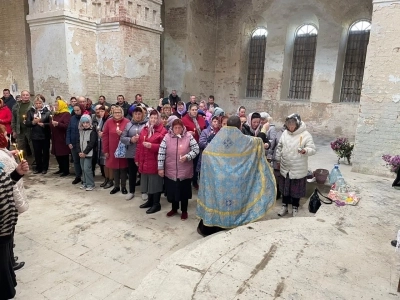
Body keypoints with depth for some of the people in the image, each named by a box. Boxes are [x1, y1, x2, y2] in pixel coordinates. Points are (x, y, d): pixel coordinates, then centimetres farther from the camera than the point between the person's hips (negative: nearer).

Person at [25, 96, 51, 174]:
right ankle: (38, 167, 22)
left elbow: (51, 123, -10)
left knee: (45, 152, 8)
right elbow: (27, 123, 0)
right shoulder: (30, 111, 4)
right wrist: (33, 122, -18)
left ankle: (45, 168, 20)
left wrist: (43, 124, -24)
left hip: (45, 136, -2)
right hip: (35, 136, 2)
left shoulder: (47, 111, -4)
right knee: (37, 152, 9)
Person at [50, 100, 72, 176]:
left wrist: (58, 124, -29)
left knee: (64, 155, -3)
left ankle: (66, 171, 6)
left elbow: (67, 126, -22)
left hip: (63, 139, -8)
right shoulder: (55, 114, 17)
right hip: (56, 138, 8)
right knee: (57, 154, 12)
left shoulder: (66, 114, -10)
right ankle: (61, 169, 25)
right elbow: (51, 125, 24)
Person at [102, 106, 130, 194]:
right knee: (115, 168, 11)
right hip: (112, 150, 2)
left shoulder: (127, 122, -5)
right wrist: (105, 150, -2)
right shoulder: (108, 122, 0)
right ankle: (116, 186, 26)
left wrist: (122, 134, -19)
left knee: (123, 168, 6)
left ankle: (123, 186, 20)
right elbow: (105, 136, 0)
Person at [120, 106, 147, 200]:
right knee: (132, 173, 14)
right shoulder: (129, 125, 6)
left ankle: (144, 192, 25)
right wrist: (131, 139, -14)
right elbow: (122, 138, 2)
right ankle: (131, 191, 29)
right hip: (131, 153, 3)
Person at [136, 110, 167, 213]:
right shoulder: (144, 129, 12)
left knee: (155, 182, 2)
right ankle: (150, 201, 31)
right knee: (148, 181, 15)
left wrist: (151, 145, -23)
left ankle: (156, 204, 14)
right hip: (144, 162, 6)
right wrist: (137, 159, 13)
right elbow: (139, 145, 14)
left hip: (155, 162, -6)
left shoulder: (162, 131, -9)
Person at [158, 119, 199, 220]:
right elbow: (161, 153, -4)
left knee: (184, 192, 11)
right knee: (172, 191, 15)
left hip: (185, 171, -1)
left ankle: (184, 211, 30)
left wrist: (187, 157, -20)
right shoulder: (167, 137, -4)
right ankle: (174, 209, 37)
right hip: (170, 171, 2)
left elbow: (196, 149, -5)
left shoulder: (189, 136, -7)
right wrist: (160, 168, -5)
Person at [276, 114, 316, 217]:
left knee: (296, 189, 10)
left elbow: (312, 149, -15)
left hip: (298, 169, -4)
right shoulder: (285, 133, 1)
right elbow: (279, 147, 11)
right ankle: (284, 206, 32)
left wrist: (305, 151, -36)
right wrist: (278, 160, 13)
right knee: (284, 187, 15)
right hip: (285, 168, 4)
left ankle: (295, 207, 29)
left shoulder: (306, 135, -12)